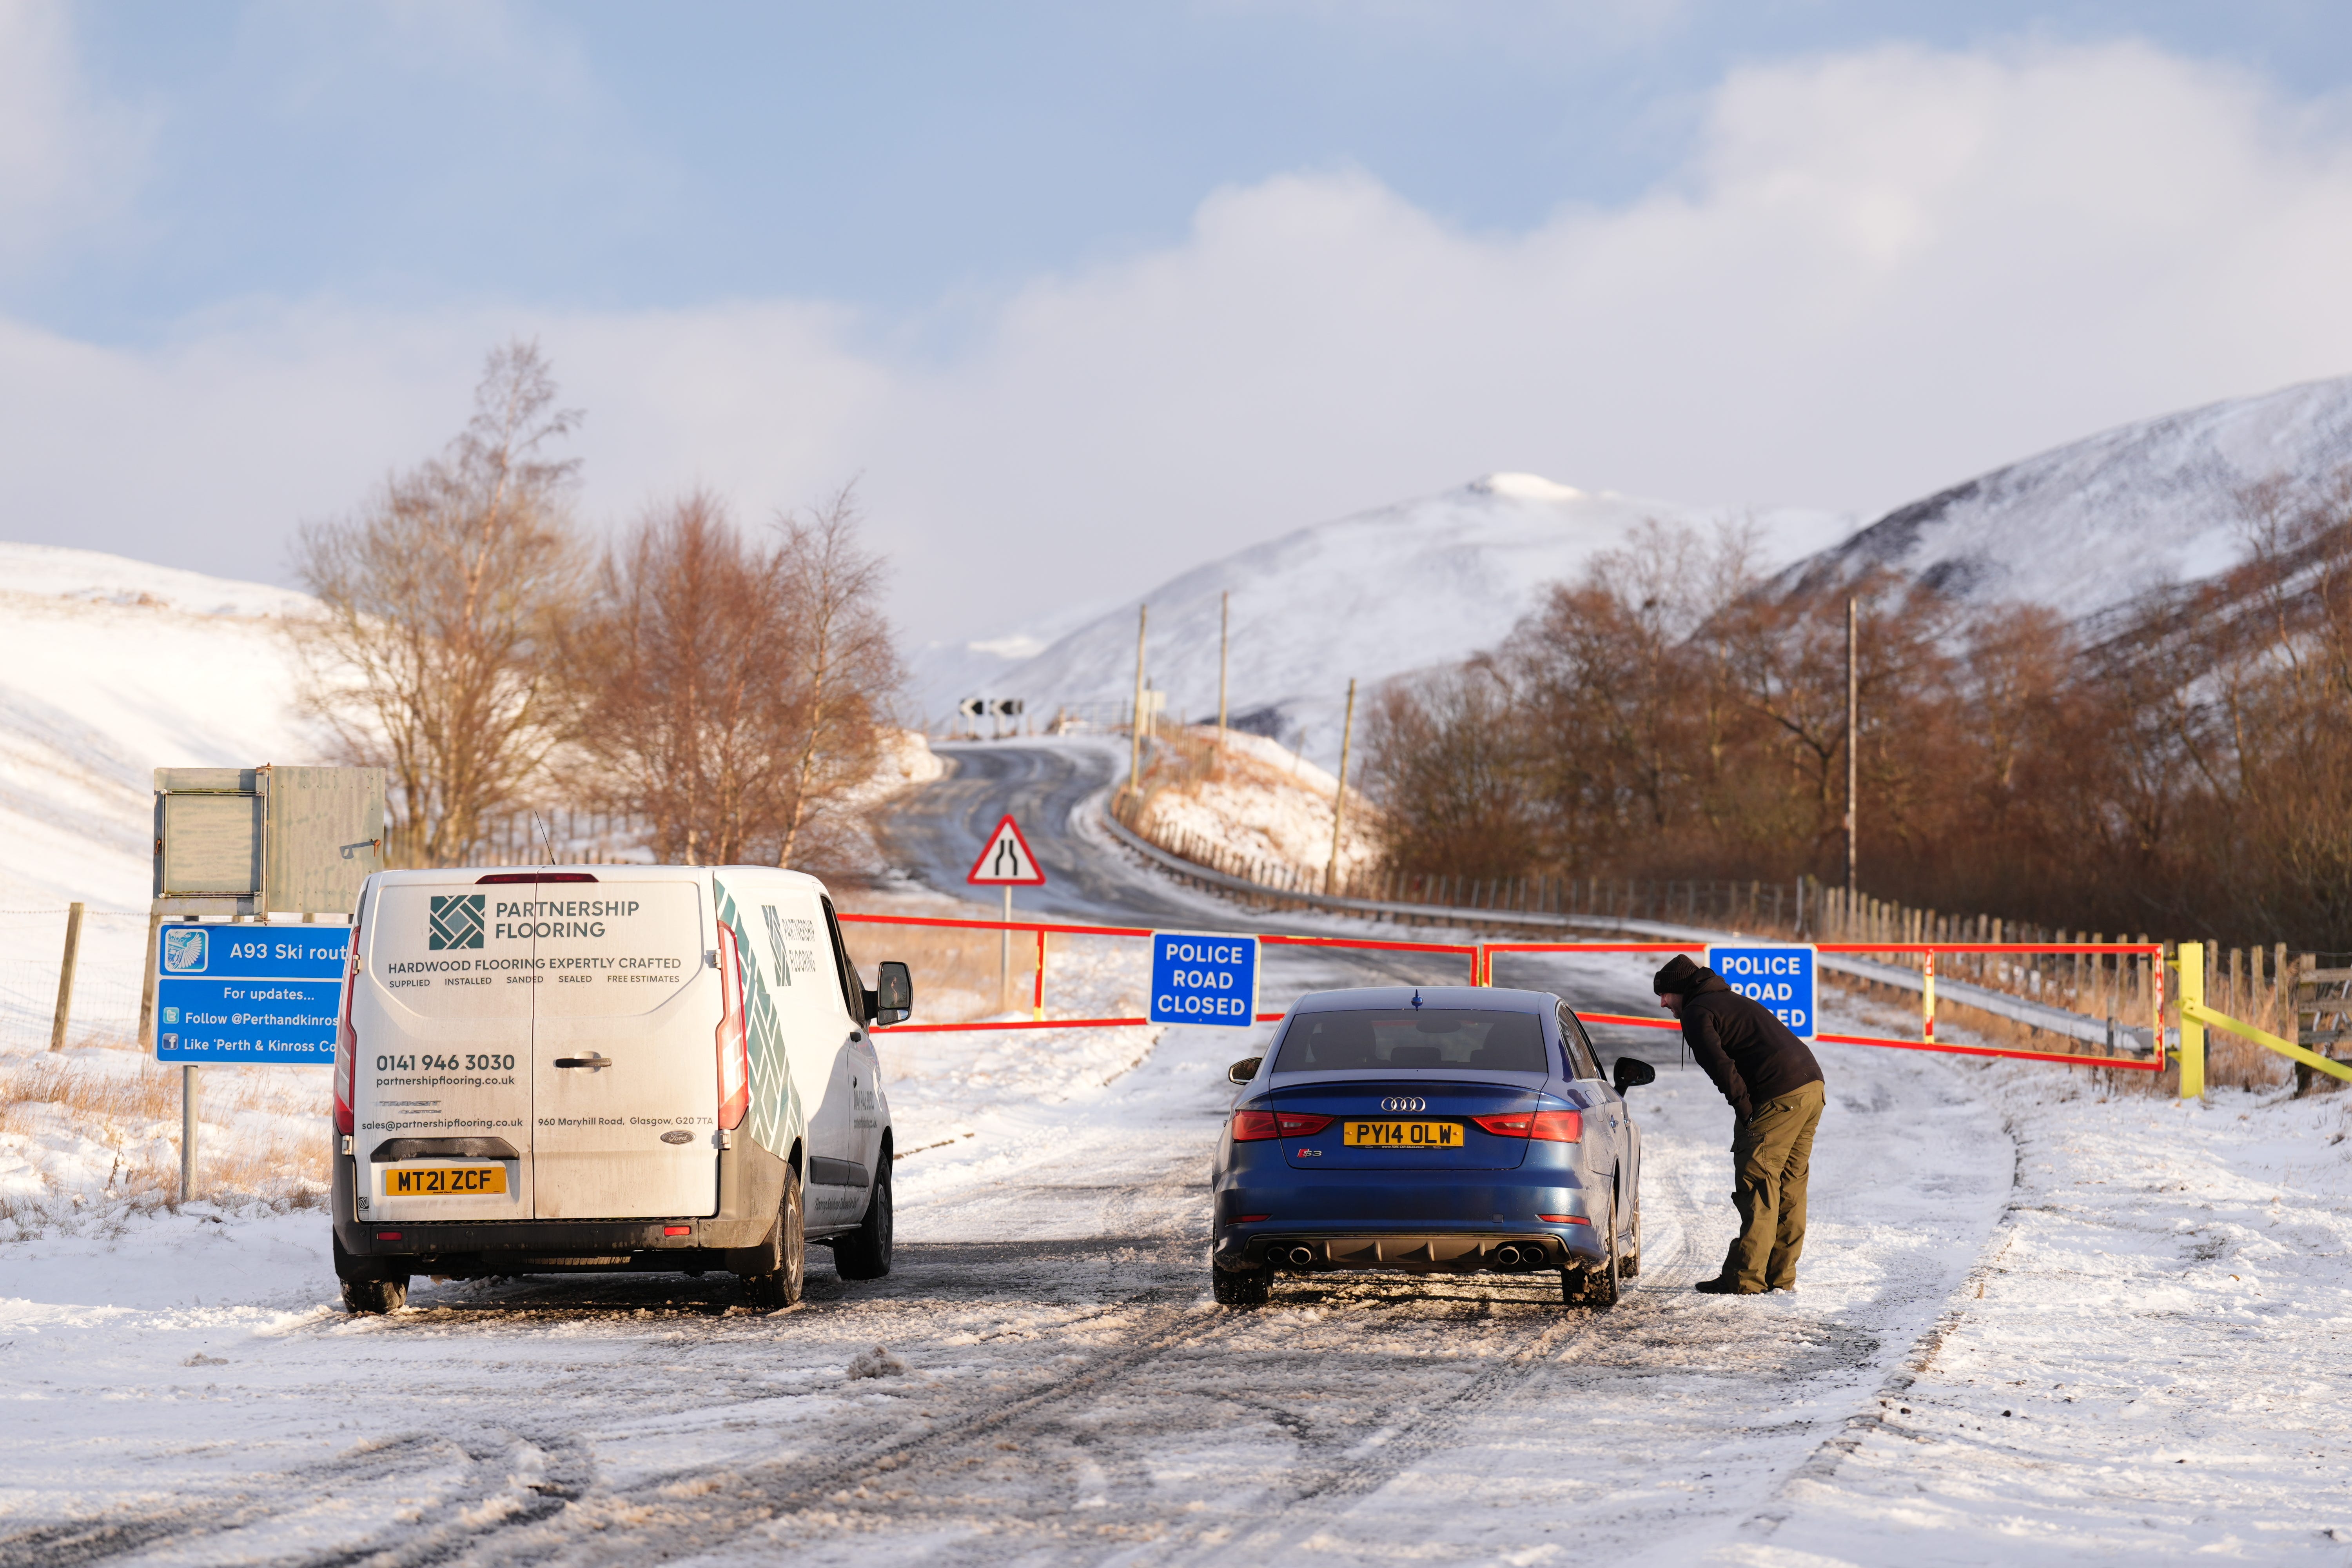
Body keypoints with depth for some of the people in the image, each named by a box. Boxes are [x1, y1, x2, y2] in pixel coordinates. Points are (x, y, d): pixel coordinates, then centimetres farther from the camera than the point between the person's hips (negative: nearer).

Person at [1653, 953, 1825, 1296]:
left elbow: (1721, 1066, -15)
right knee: (1790, 1183, 12)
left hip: (1779, 1097, -9)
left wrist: (1746, 1111, -12)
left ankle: (1745, 1278, -8)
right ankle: (1781, 1274, 15)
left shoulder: (1697, 1014, -1)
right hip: (1812, 1085, 9)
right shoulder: (1732, 1000, 29)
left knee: (1757, 1185, -7)